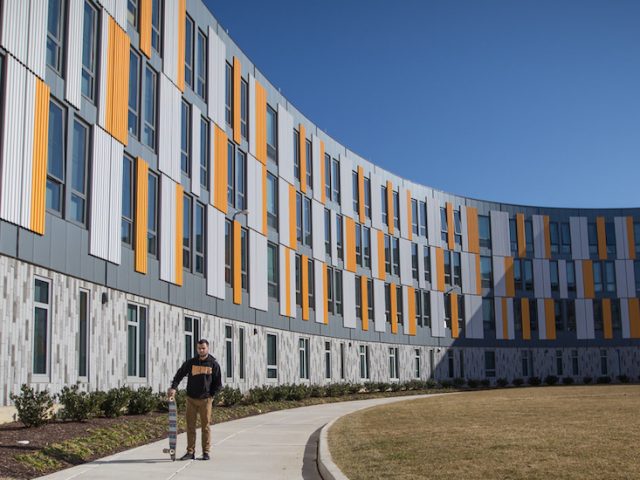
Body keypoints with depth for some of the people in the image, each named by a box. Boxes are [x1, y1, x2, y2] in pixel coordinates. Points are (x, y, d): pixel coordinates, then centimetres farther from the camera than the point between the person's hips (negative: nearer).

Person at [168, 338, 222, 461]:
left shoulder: (214, 364, 0)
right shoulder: (191, 362, 2)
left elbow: (218, 383, 5)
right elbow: (180, 374, -1)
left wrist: (211, 395, -1)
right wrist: (173, 387, -14)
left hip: (205, 400, -1)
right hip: (191, 399, 2)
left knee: (205, 426, 1)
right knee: (190, 426, 2)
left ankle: (206, 452, 8)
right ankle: (190, 452, 8)